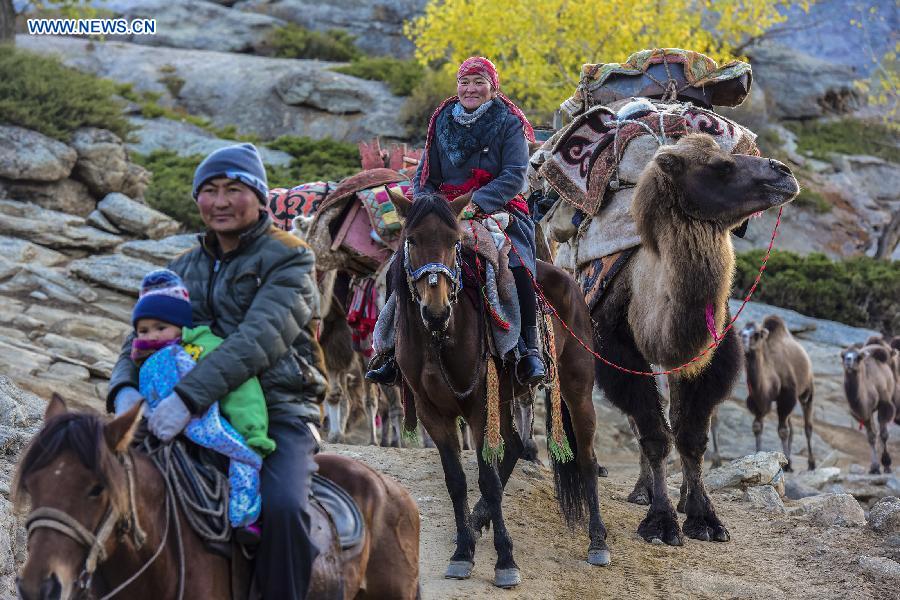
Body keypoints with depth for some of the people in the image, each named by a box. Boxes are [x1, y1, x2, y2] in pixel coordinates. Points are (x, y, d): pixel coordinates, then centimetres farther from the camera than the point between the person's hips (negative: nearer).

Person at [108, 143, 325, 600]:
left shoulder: (288, 260, -2)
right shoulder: (184, 269, 18)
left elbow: (258, 338, -17)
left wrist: (189, 396, -29)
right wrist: (125, 389, -10)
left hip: (278, 412, -5)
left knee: (283, 507, -32)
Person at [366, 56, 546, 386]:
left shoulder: (508, 124, 0)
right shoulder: (442, 123, 12)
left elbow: (515, 176, -11)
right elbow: (424, 177, 14)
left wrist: (476, 203, -24)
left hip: (499, 211, -4)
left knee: (517, 266, -31)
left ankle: (528, 350, -19)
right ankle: (393, 351, -6)